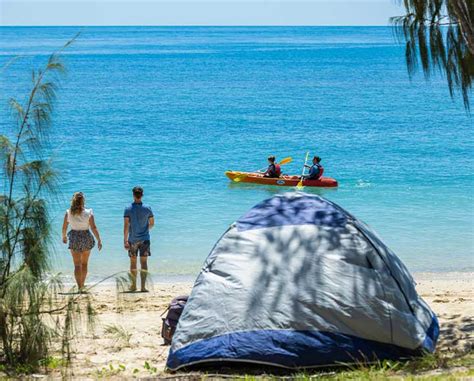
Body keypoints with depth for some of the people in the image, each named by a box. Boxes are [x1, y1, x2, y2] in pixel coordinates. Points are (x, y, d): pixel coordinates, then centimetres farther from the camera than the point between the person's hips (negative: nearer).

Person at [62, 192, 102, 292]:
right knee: (84, 264, 18)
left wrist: (64, 237, 21)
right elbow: (94, 228, -12)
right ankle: (82, 285, 29)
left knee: (77, 265, 2)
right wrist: (99, 240, -6)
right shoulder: (88, 213, -9)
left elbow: (64, 227, 2)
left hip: (74, 239, 0)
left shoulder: (68, 213, -6)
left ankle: (80, 287, -7)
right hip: (86, 238, 0)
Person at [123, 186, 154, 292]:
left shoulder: (128, 209, -8)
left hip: (132, 240, 0)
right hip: (144, 239, 0)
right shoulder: (147, 209, -4)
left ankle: (134, 285, 20)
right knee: (144, 262, 1)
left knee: (133, 262, 12)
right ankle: (143, 286, -4)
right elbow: (152, 223, 6)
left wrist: (125, 240, -9)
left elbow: (126, 226, -11)